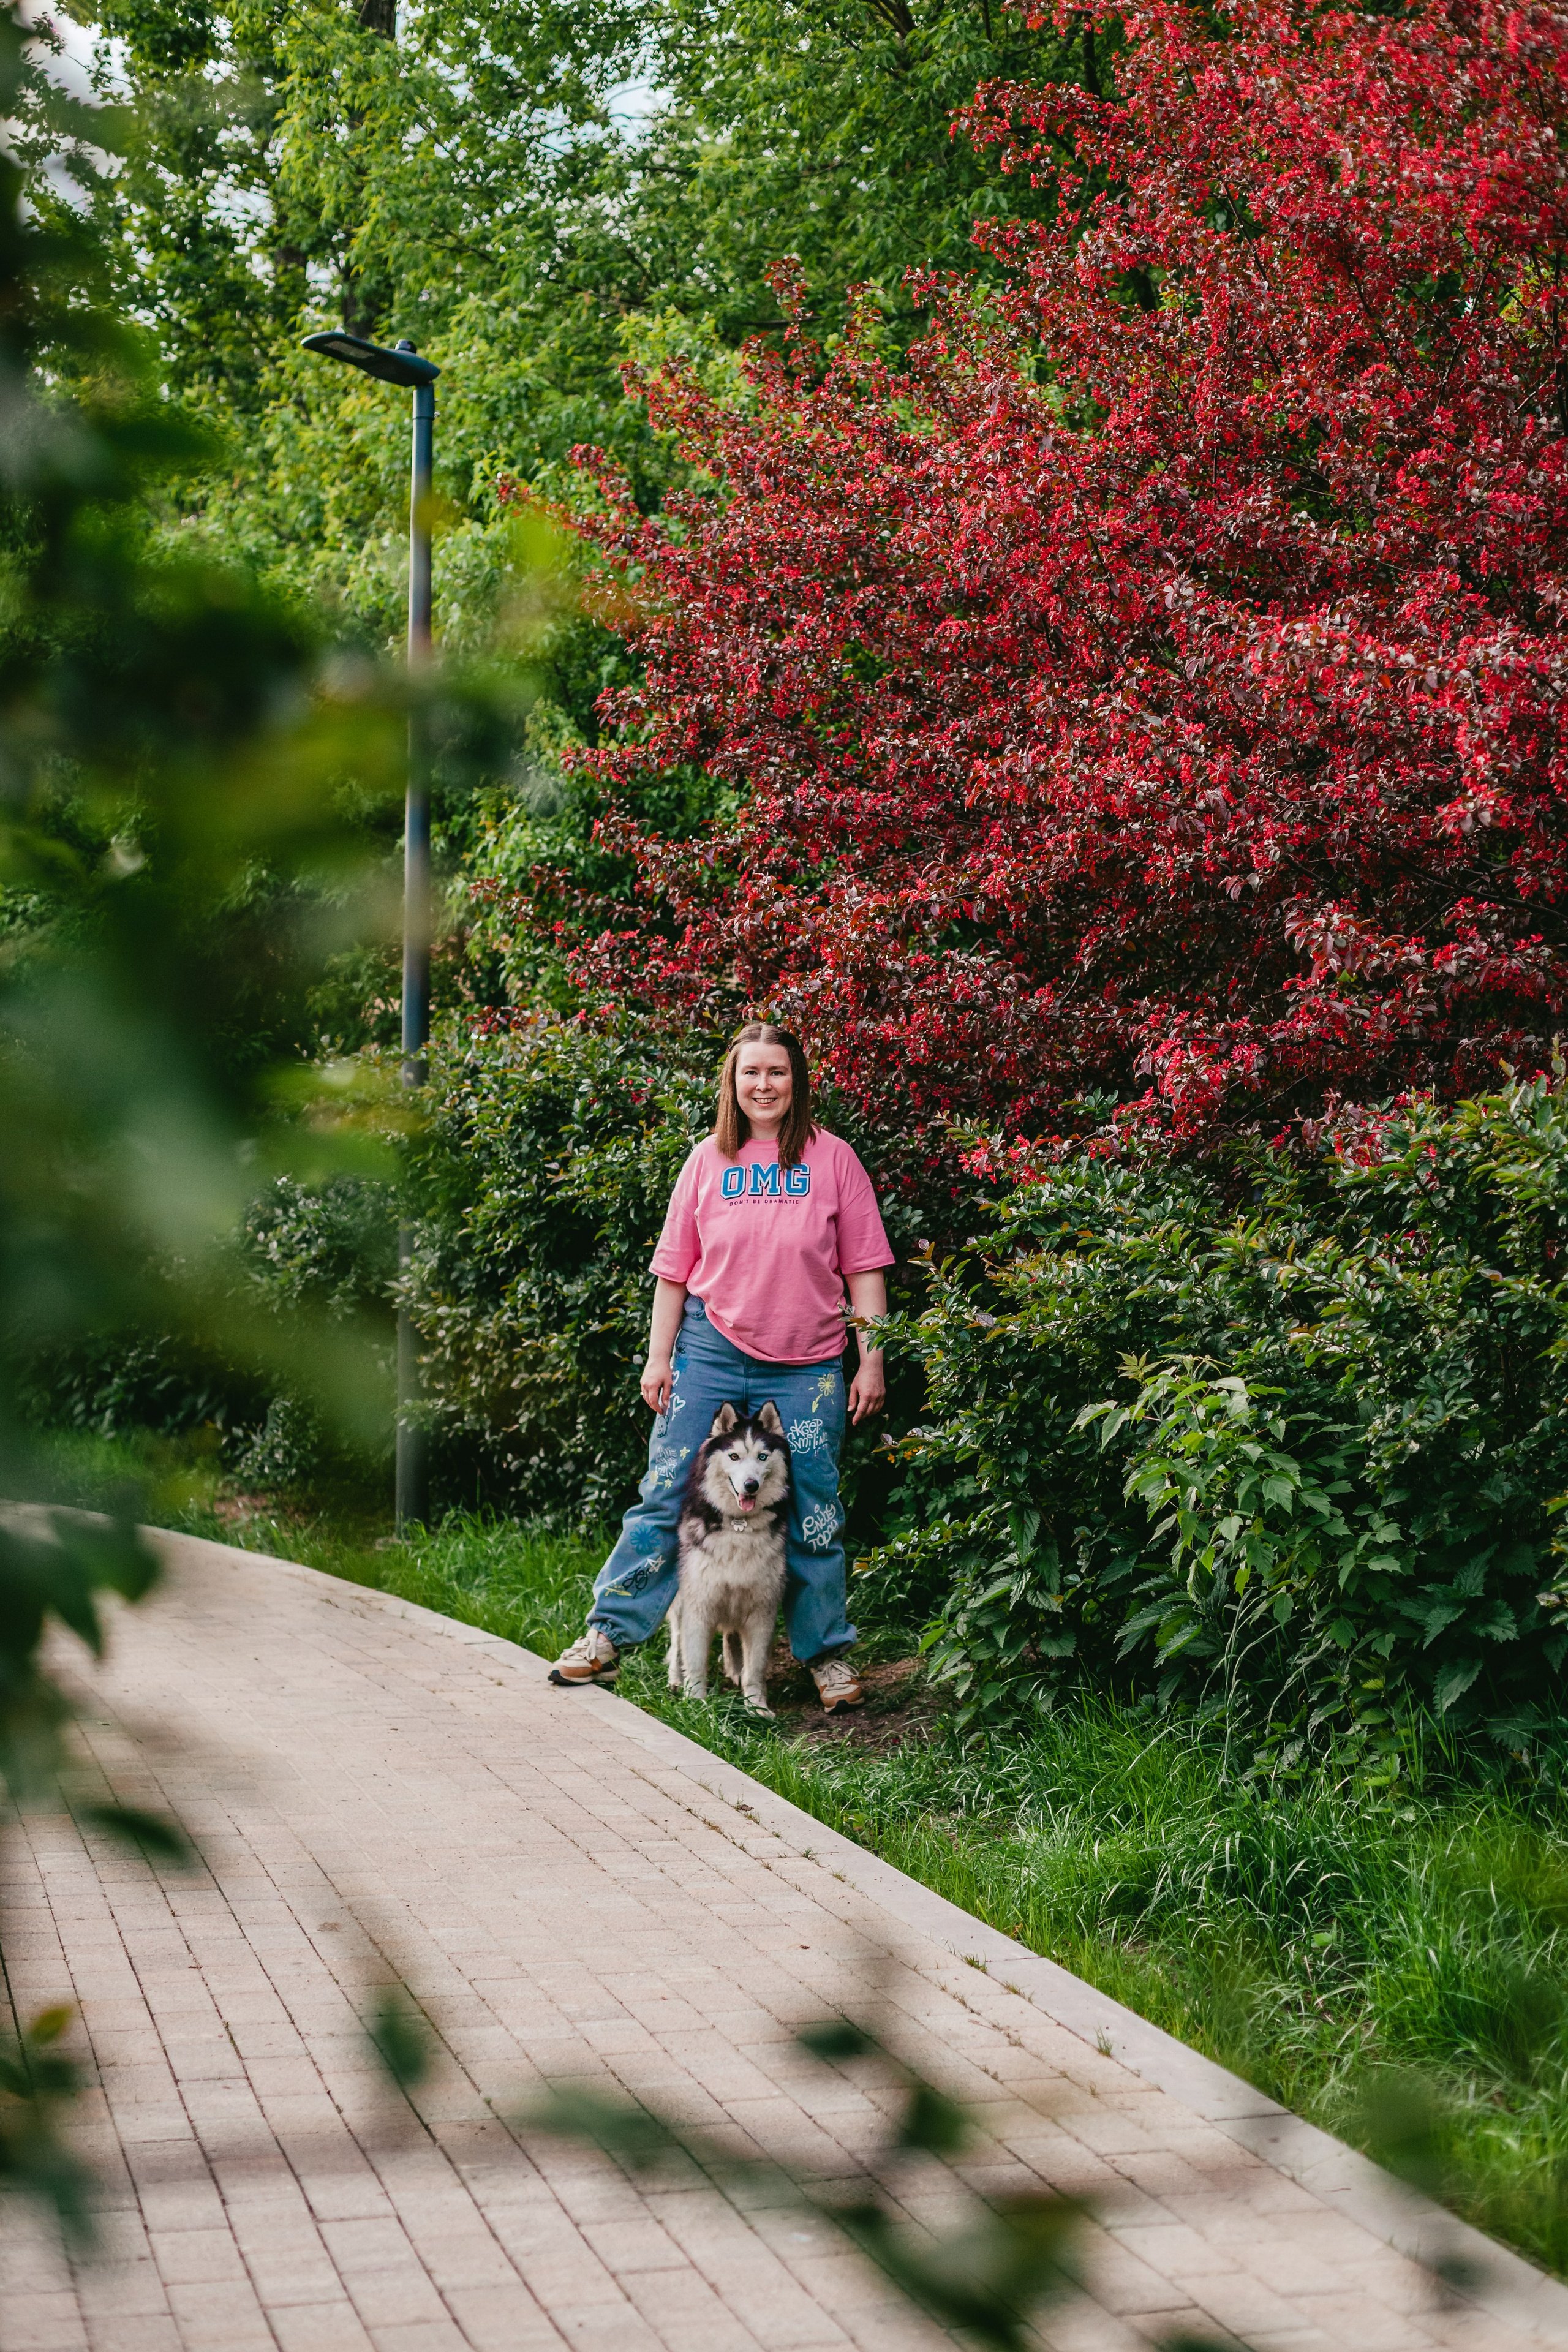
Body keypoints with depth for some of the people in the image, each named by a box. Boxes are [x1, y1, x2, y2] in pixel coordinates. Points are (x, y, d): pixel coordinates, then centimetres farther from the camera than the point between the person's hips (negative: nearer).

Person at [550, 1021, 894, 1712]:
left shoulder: (832, 1159, 2)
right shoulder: (709, 1160, 6)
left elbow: (865, 1268, 2)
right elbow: (674, 1268, 9)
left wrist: (872, 1363, -2)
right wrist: (659, 1356, 4)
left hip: (806, 1368, -1)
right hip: (712, 1351, 1)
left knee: (813, 1513, 4)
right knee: (665, 1495, 1)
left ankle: (827, 1652, 17)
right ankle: (608, 1636, 6)